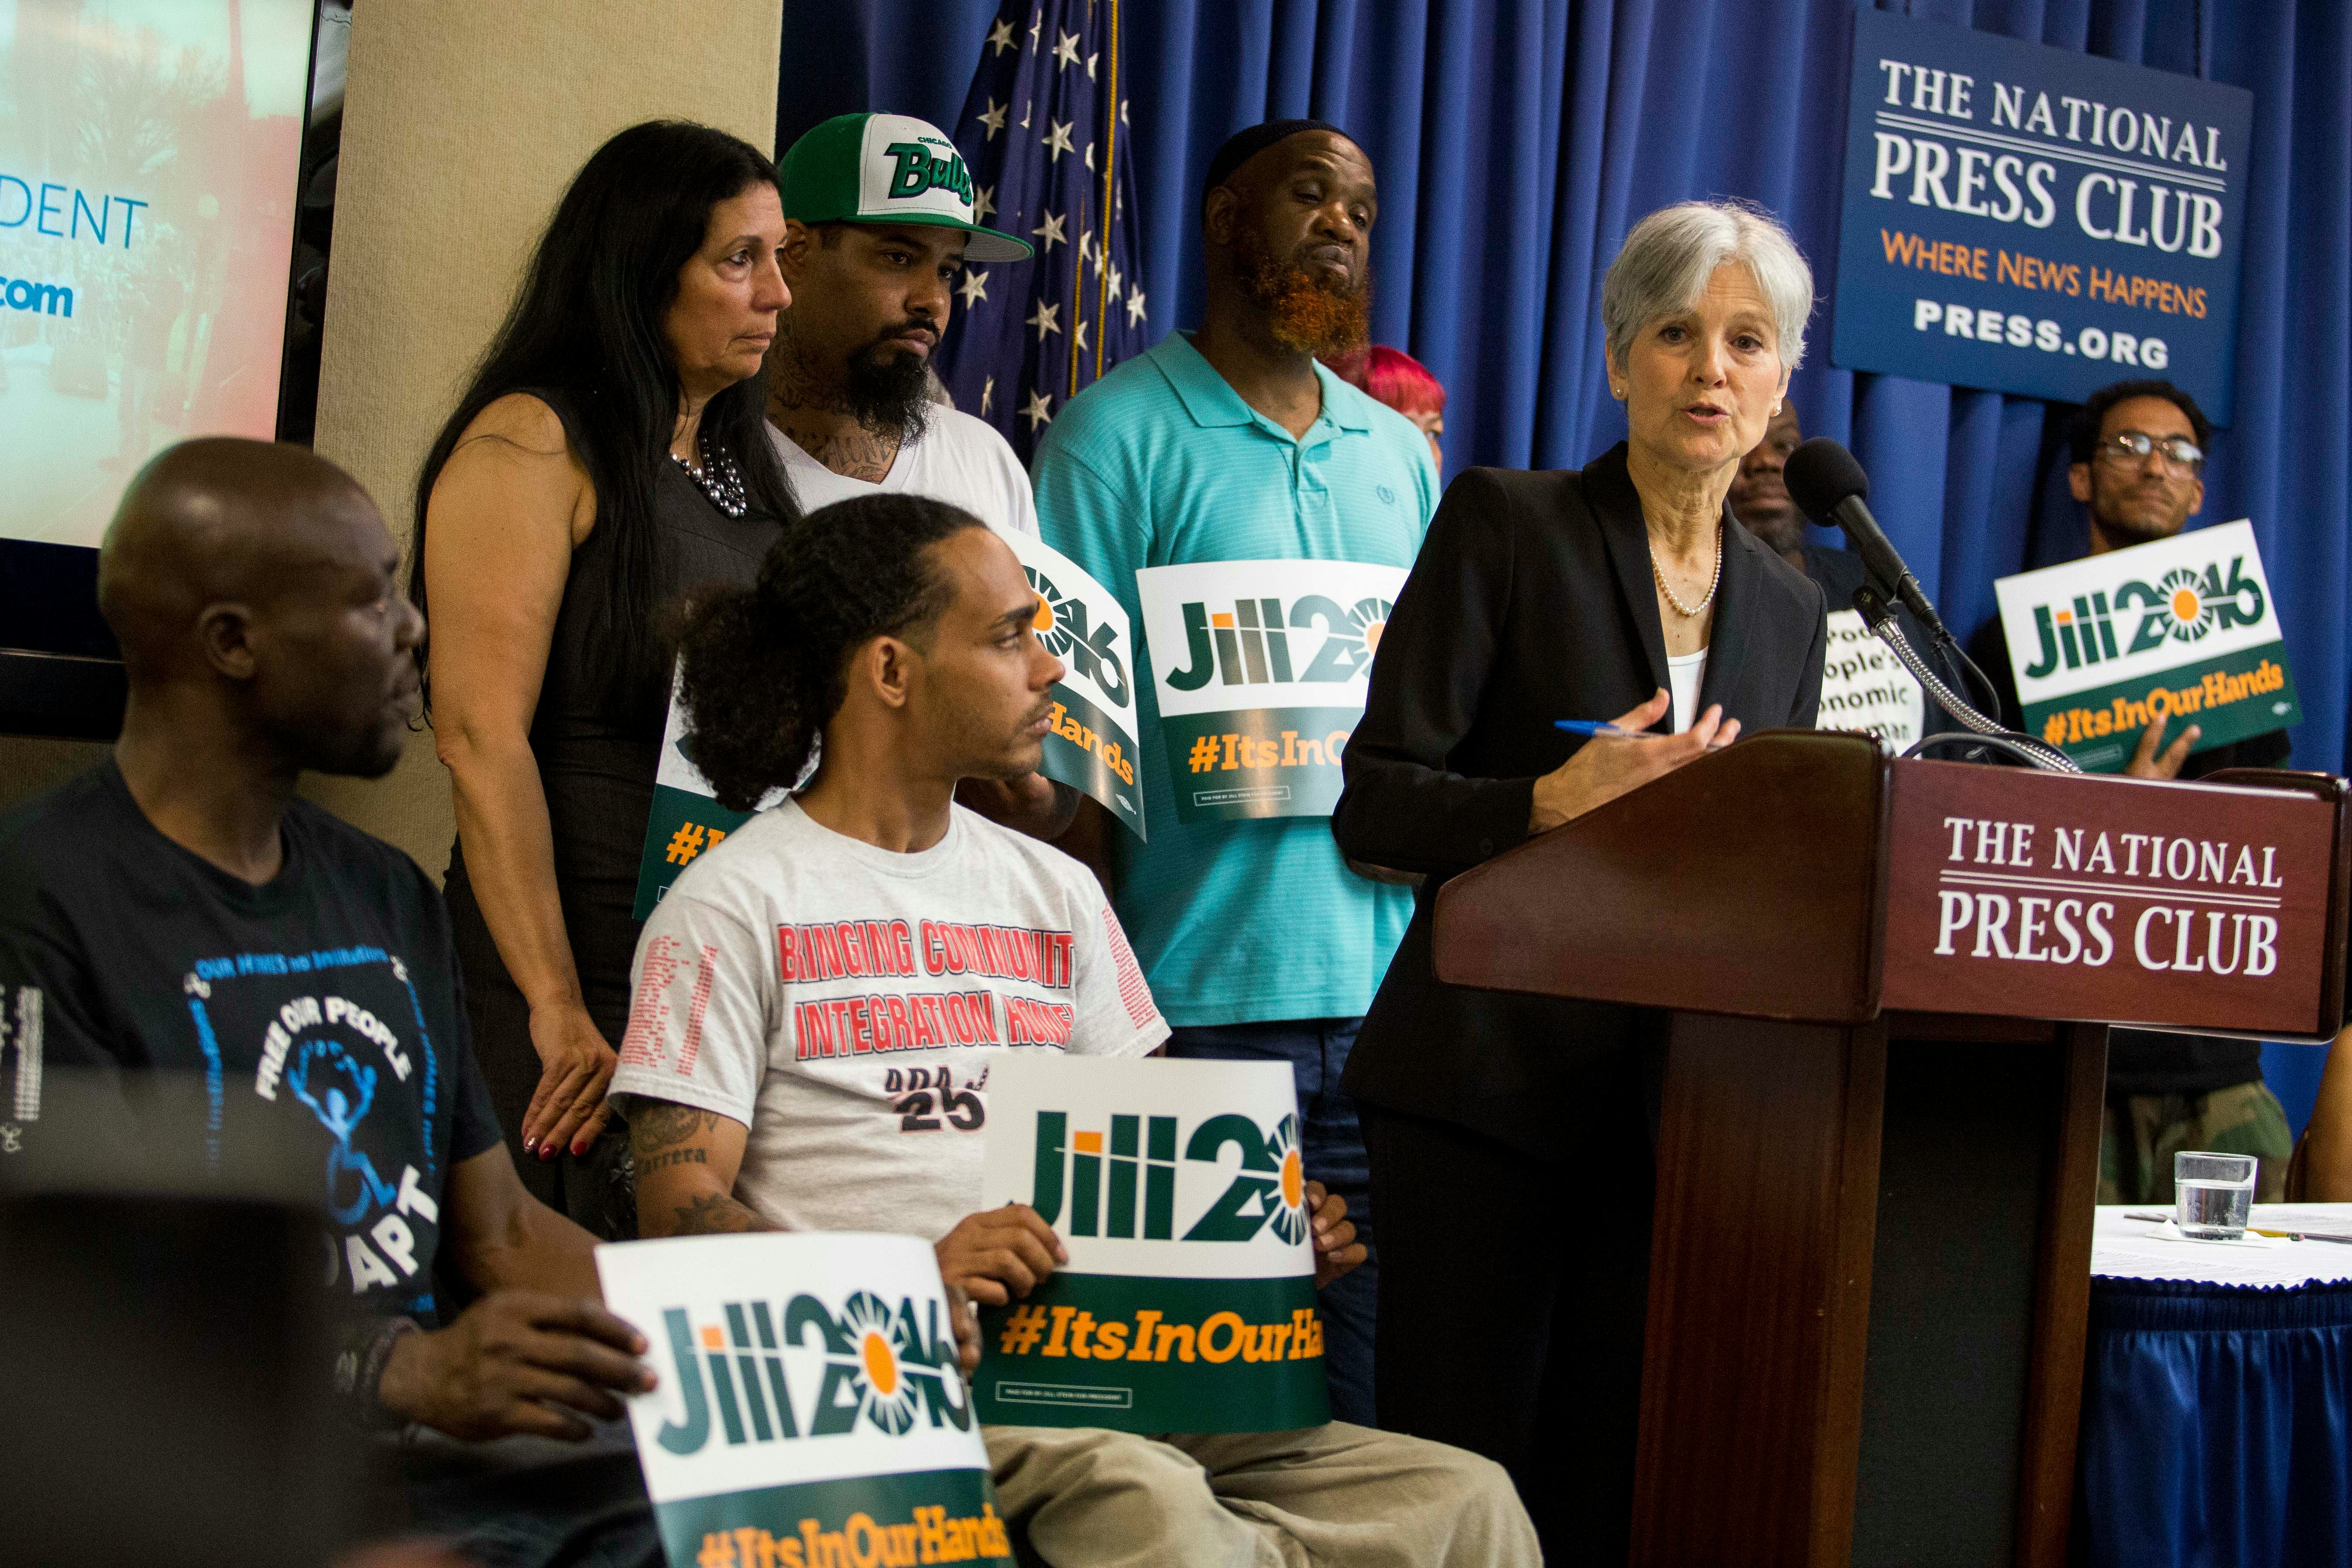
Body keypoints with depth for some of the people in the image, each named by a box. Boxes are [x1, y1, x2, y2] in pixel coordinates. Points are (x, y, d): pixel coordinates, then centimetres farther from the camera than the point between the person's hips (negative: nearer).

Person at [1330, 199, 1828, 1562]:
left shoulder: (1791, 609, 16)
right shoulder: (1506, 525, 1)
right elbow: (1374, 802, -5)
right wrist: (1558, 801, -20)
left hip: (1685, 1106, 5)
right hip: (1491, 1082, -4)